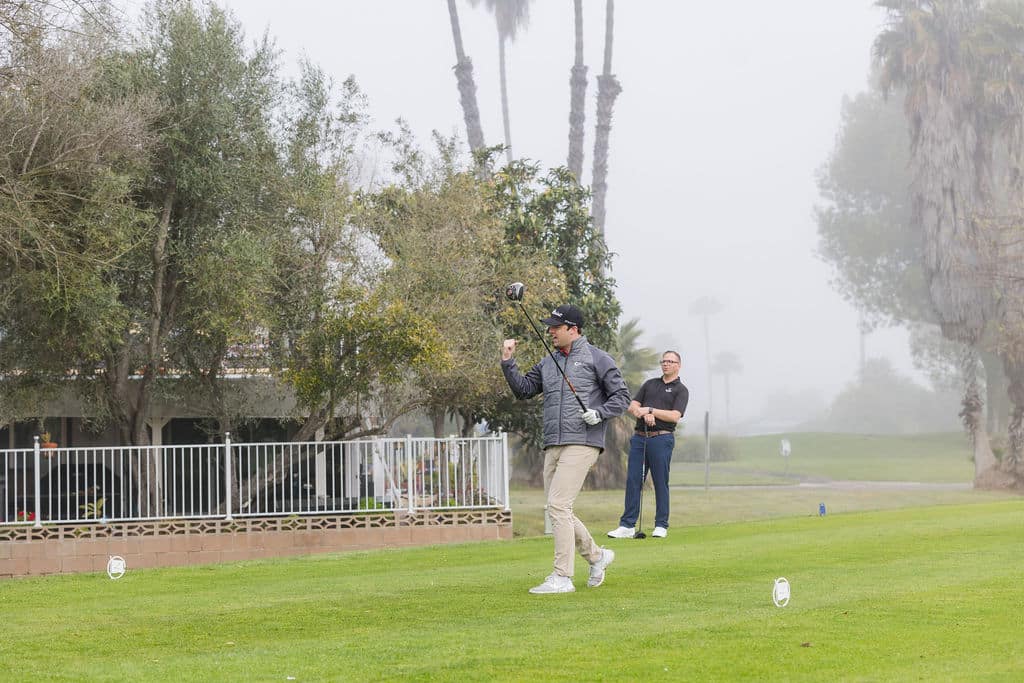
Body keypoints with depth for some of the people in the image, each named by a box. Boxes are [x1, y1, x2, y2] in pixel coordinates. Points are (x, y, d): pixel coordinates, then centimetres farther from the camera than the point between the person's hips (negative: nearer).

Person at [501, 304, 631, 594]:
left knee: (558, 505, -16)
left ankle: (562, 578, -14)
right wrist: (508, 363, 6)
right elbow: (523, 389, 19)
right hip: (553, 447, 7)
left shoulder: (596, 358, 1)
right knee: (558, 509, 7)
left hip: (582, 443, -7)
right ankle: (596, 555, 27)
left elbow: (622, 396, 1)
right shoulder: (548, 363, 19)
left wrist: (599, 413, -15)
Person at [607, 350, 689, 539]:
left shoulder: (681, 390, 5)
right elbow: (632, 406, 12)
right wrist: (644, 415, -8)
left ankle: (661, 526, 5)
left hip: (662, 439, -4)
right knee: (633, 480, -2)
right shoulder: (650, 384, 20)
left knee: (661, 483, -2)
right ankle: (627, 526, -2)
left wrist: (651, 410, -10)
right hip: (639, 437, 4)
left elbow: (675, 416, -9)